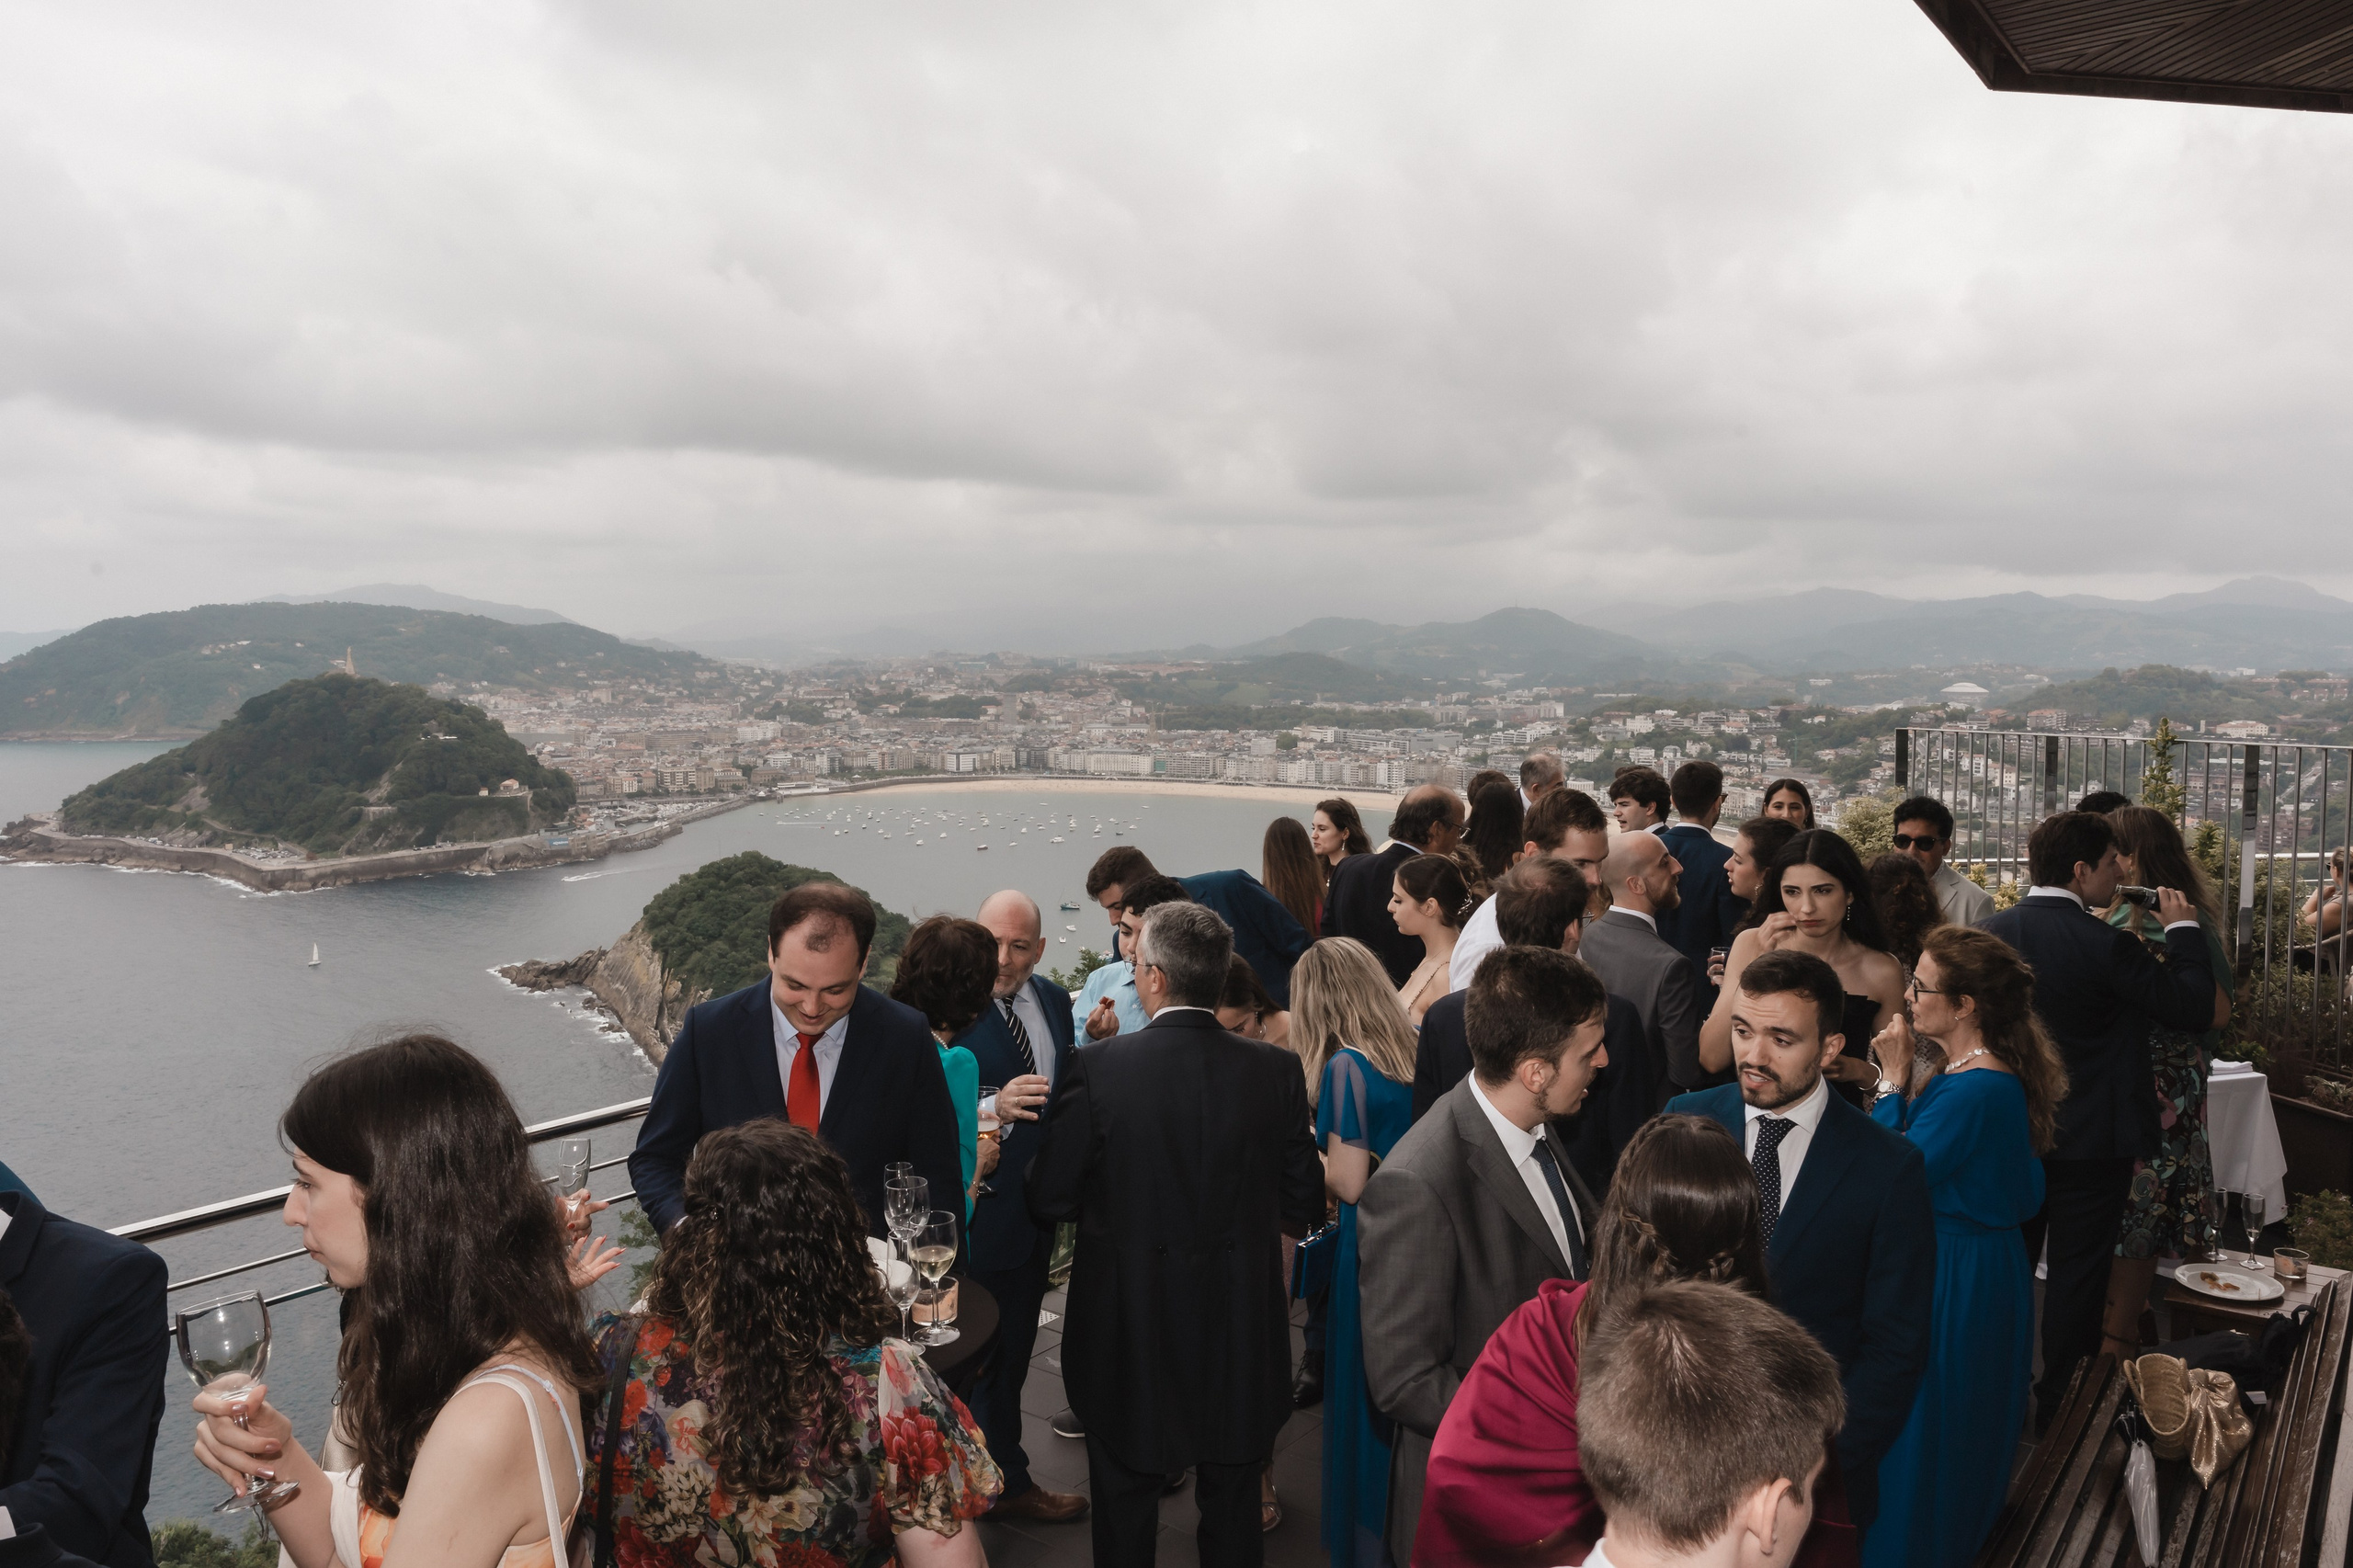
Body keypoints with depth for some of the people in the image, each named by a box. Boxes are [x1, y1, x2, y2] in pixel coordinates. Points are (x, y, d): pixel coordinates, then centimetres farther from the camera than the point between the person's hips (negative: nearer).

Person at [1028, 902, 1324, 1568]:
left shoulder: (1097, 1069, -19)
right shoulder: (1277, 1070, -12)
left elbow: (1048, 1201, -10)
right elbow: (1303, 1206, -3)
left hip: (1127, 1326, -2)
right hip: (1241, 1332, 2)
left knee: (1125, 1508, 19)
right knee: (1233, 1511, 21)